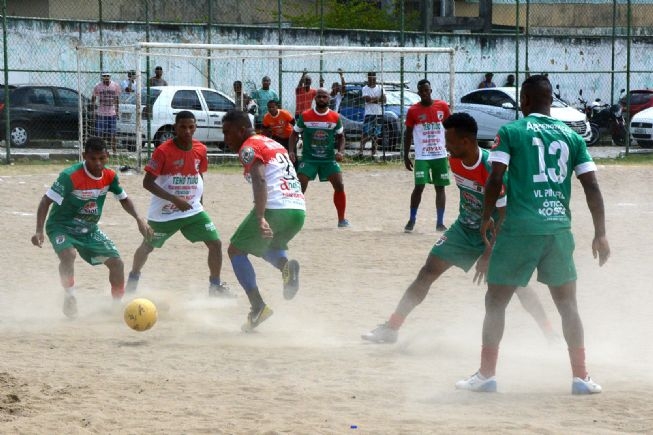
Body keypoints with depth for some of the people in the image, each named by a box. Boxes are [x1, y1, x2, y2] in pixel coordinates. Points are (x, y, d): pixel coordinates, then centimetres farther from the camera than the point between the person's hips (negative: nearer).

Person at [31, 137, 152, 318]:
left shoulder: (110, 176, -9)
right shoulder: (70, 176, -27)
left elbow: (124, 198, 9)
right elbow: (46, 201, -24)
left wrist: (139, 219, -7)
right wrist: (39, 231, -34)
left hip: (89, 230, 6)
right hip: (61, 226, -6)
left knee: (117, 262, 0)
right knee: (69, 254, -36)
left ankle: (117, 305, 20)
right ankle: (69, 296, -17)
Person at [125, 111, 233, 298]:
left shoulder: (200, 150, -5)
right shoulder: (164, 151, -20)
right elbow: (147, 182, -21)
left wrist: (197, 200, 13)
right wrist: (175, 199, -27)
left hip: (193, 210, 4)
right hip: (164, 212, -3)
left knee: (215, 243, -7)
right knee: (147, 246, 15)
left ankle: (216, 286, 9)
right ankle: (133, 279, 41)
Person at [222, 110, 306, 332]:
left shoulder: (249, 148, -2)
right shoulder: (275, 145, 24)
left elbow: (260, 181, -19)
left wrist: (260, 218, -30)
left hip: (274, 209, -8)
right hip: (298, 210, 8)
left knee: (236, 250, 11)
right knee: (269, 246, 33)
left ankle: (257, 306, -4)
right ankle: (285, 264, -2)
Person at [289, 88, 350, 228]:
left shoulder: (335, 117, -1)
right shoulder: (305, 116, -5)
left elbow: (341, 136, 11)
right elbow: (294, 134, 5)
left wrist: (341, 151, -7)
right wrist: (292, 151, -9)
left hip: (329, 159, 2)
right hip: (309, 158, -1)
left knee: (339, 186, -6)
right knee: (300, 186, -13)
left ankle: (342, 220, 9)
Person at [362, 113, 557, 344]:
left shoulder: (491, 168, -30)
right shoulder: (455, 161, -10)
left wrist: (487, 255, -27)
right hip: (466, 227, 6)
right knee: (428, 272, -2)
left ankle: (550, 335, 1)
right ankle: (391, 328, 3)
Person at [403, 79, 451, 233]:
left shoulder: (442, 106, 1)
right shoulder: (413, 110, -2)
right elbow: (408, 134, 4)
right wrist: (406, 157, 1)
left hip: (440, 155, 2)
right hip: (422, 156, -2)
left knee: (440, 187, 5)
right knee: (419, 187, -9)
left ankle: (440, 223, 11)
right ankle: (412, 220, 6)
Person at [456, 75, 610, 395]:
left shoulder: (510, 132, 0)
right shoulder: (571, 136, 10)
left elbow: (495, 179, -7)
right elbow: (591, 186, 5)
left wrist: (486, 218, 6)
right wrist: (600, 234, 8)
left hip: (520, 228, -3)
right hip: (559, 227, 3)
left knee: (496, 301, 8)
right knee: (567, 304, 11)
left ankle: (486, 375, 8)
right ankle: (581, 377, 9)